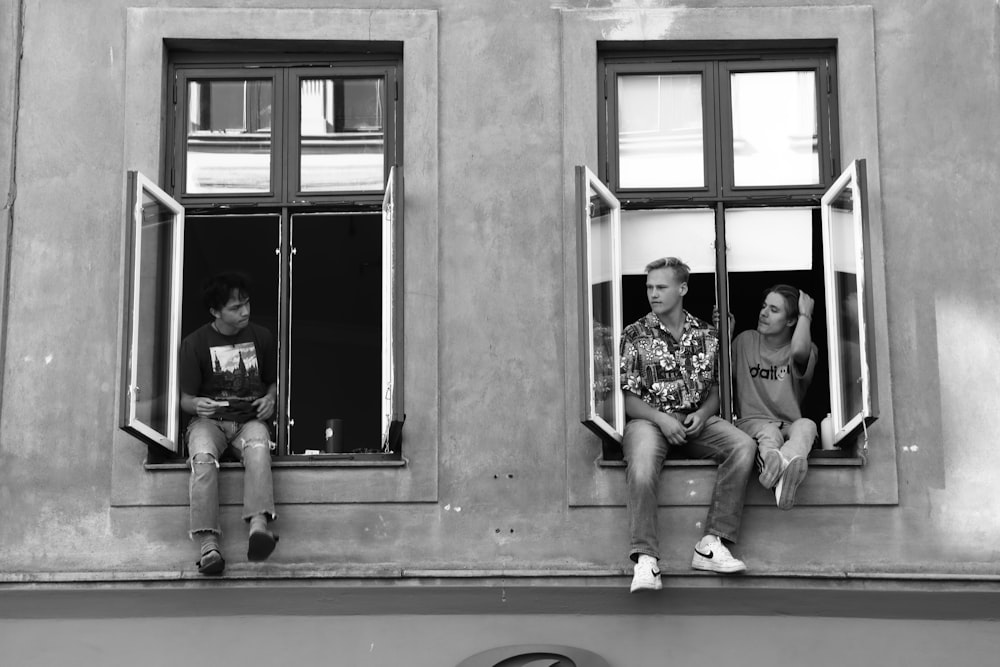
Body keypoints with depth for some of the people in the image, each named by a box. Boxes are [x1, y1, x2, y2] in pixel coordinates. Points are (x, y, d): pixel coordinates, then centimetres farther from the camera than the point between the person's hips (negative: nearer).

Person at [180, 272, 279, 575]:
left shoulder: (261, 337, 11)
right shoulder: (195, 343, 4)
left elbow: (274, 382, 24)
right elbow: (185, 399, 6)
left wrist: (270, 398, 0)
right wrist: (197, 405, -18)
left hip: (250, 419, 1)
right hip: (208, 420, -1)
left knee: (258, 447, -36)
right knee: (203, 457, -35)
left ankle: (259, 524, -52)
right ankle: (208, 544, -40)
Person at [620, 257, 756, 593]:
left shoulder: (707, 335, 12)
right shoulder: (634, 335, 3)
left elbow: (717, 388, 16)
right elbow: (627, 397, -1)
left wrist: (703, 413, -6)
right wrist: (662, 418, -16)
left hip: (697, 419, 3)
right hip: (649, 419, -3)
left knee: (744, 445, -25)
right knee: (641, 466, -36)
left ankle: (711, 545, -24)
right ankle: (645, 560, -30)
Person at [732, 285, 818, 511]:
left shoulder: (806, 348, 5)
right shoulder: (745, 341, 14)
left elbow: (799, 351, -21)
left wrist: (805, 314, -6)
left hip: (789, 426, 0)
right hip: (751, 422, 0)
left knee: (806, 425, -35)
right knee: (769, 432, -35)